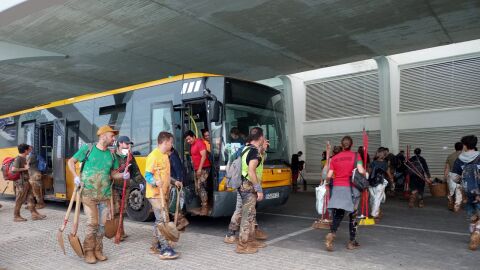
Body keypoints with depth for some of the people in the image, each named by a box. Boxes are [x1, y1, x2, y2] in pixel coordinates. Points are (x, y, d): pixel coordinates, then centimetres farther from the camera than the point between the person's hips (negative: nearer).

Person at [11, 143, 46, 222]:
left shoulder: (23, 158, 13)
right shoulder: (18, 159, -16)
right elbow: (13, 169, -28)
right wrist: (24, 168, -20)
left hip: (26, 182, 10)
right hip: (21, 183, -10)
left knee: (30, 198, 9)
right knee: (19, 200, 1)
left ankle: (34, 214, 12)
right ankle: (16, 216, 12)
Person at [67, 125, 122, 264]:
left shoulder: (111, 155, 7)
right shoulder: (87, 149, -3)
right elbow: (71, 162, 6)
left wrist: (123, 175, -8)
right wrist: (76, 176, -8)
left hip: (105, 195, 4)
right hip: (88, 194, -4)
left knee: (102, 224, 6)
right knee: (92, 223, -6)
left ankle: (98, 250, 21)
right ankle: (88, 252, 11)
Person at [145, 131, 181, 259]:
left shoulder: (165, 155, 14)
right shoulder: (154, 156, -14)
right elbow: (147, 175, -18)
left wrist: (174, 182, 16)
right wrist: (155, 182, -35)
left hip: (163, 193, 9)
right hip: (155, 194, -9)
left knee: (160, 220, 14)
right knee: (162, 220, -11)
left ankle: (156, 246, 24)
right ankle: (165, 249, -8)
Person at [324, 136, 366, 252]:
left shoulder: (335, 158, 5)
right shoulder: (355, 156, -2)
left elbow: (329, 176, 2)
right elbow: (361, 171, -15)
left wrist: (328, 179, 24)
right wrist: (365, 172, 8)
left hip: (337, 188, 2)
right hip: (351, 188, -2)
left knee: (337, 214, 6)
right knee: (352, 215, 12)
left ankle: (332, 233, -21)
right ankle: (352, 242, 19)